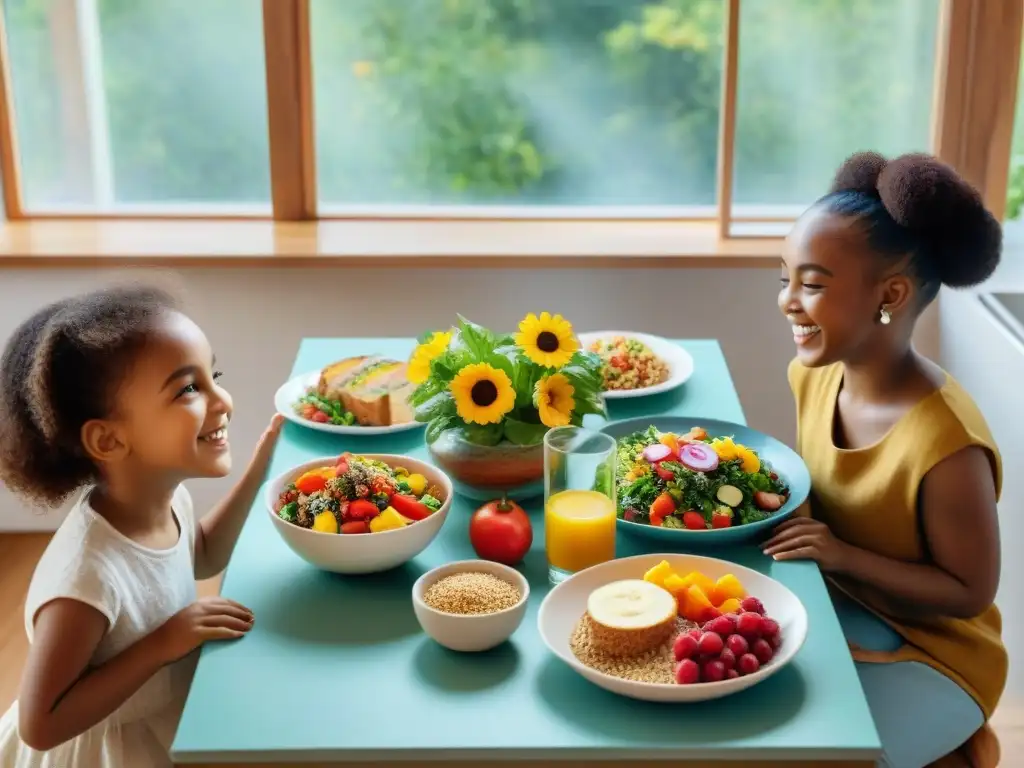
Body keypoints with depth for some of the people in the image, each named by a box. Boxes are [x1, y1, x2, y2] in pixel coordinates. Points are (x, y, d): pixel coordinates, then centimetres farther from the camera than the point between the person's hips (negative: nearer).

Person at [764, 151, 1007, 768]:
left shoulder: (946, 445, -30)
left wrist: (845, 556, -28)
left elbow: (970, 592, -19)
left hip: (926, 651, -7)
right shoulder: (816, 373, -8)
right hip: (830, 607, 7)